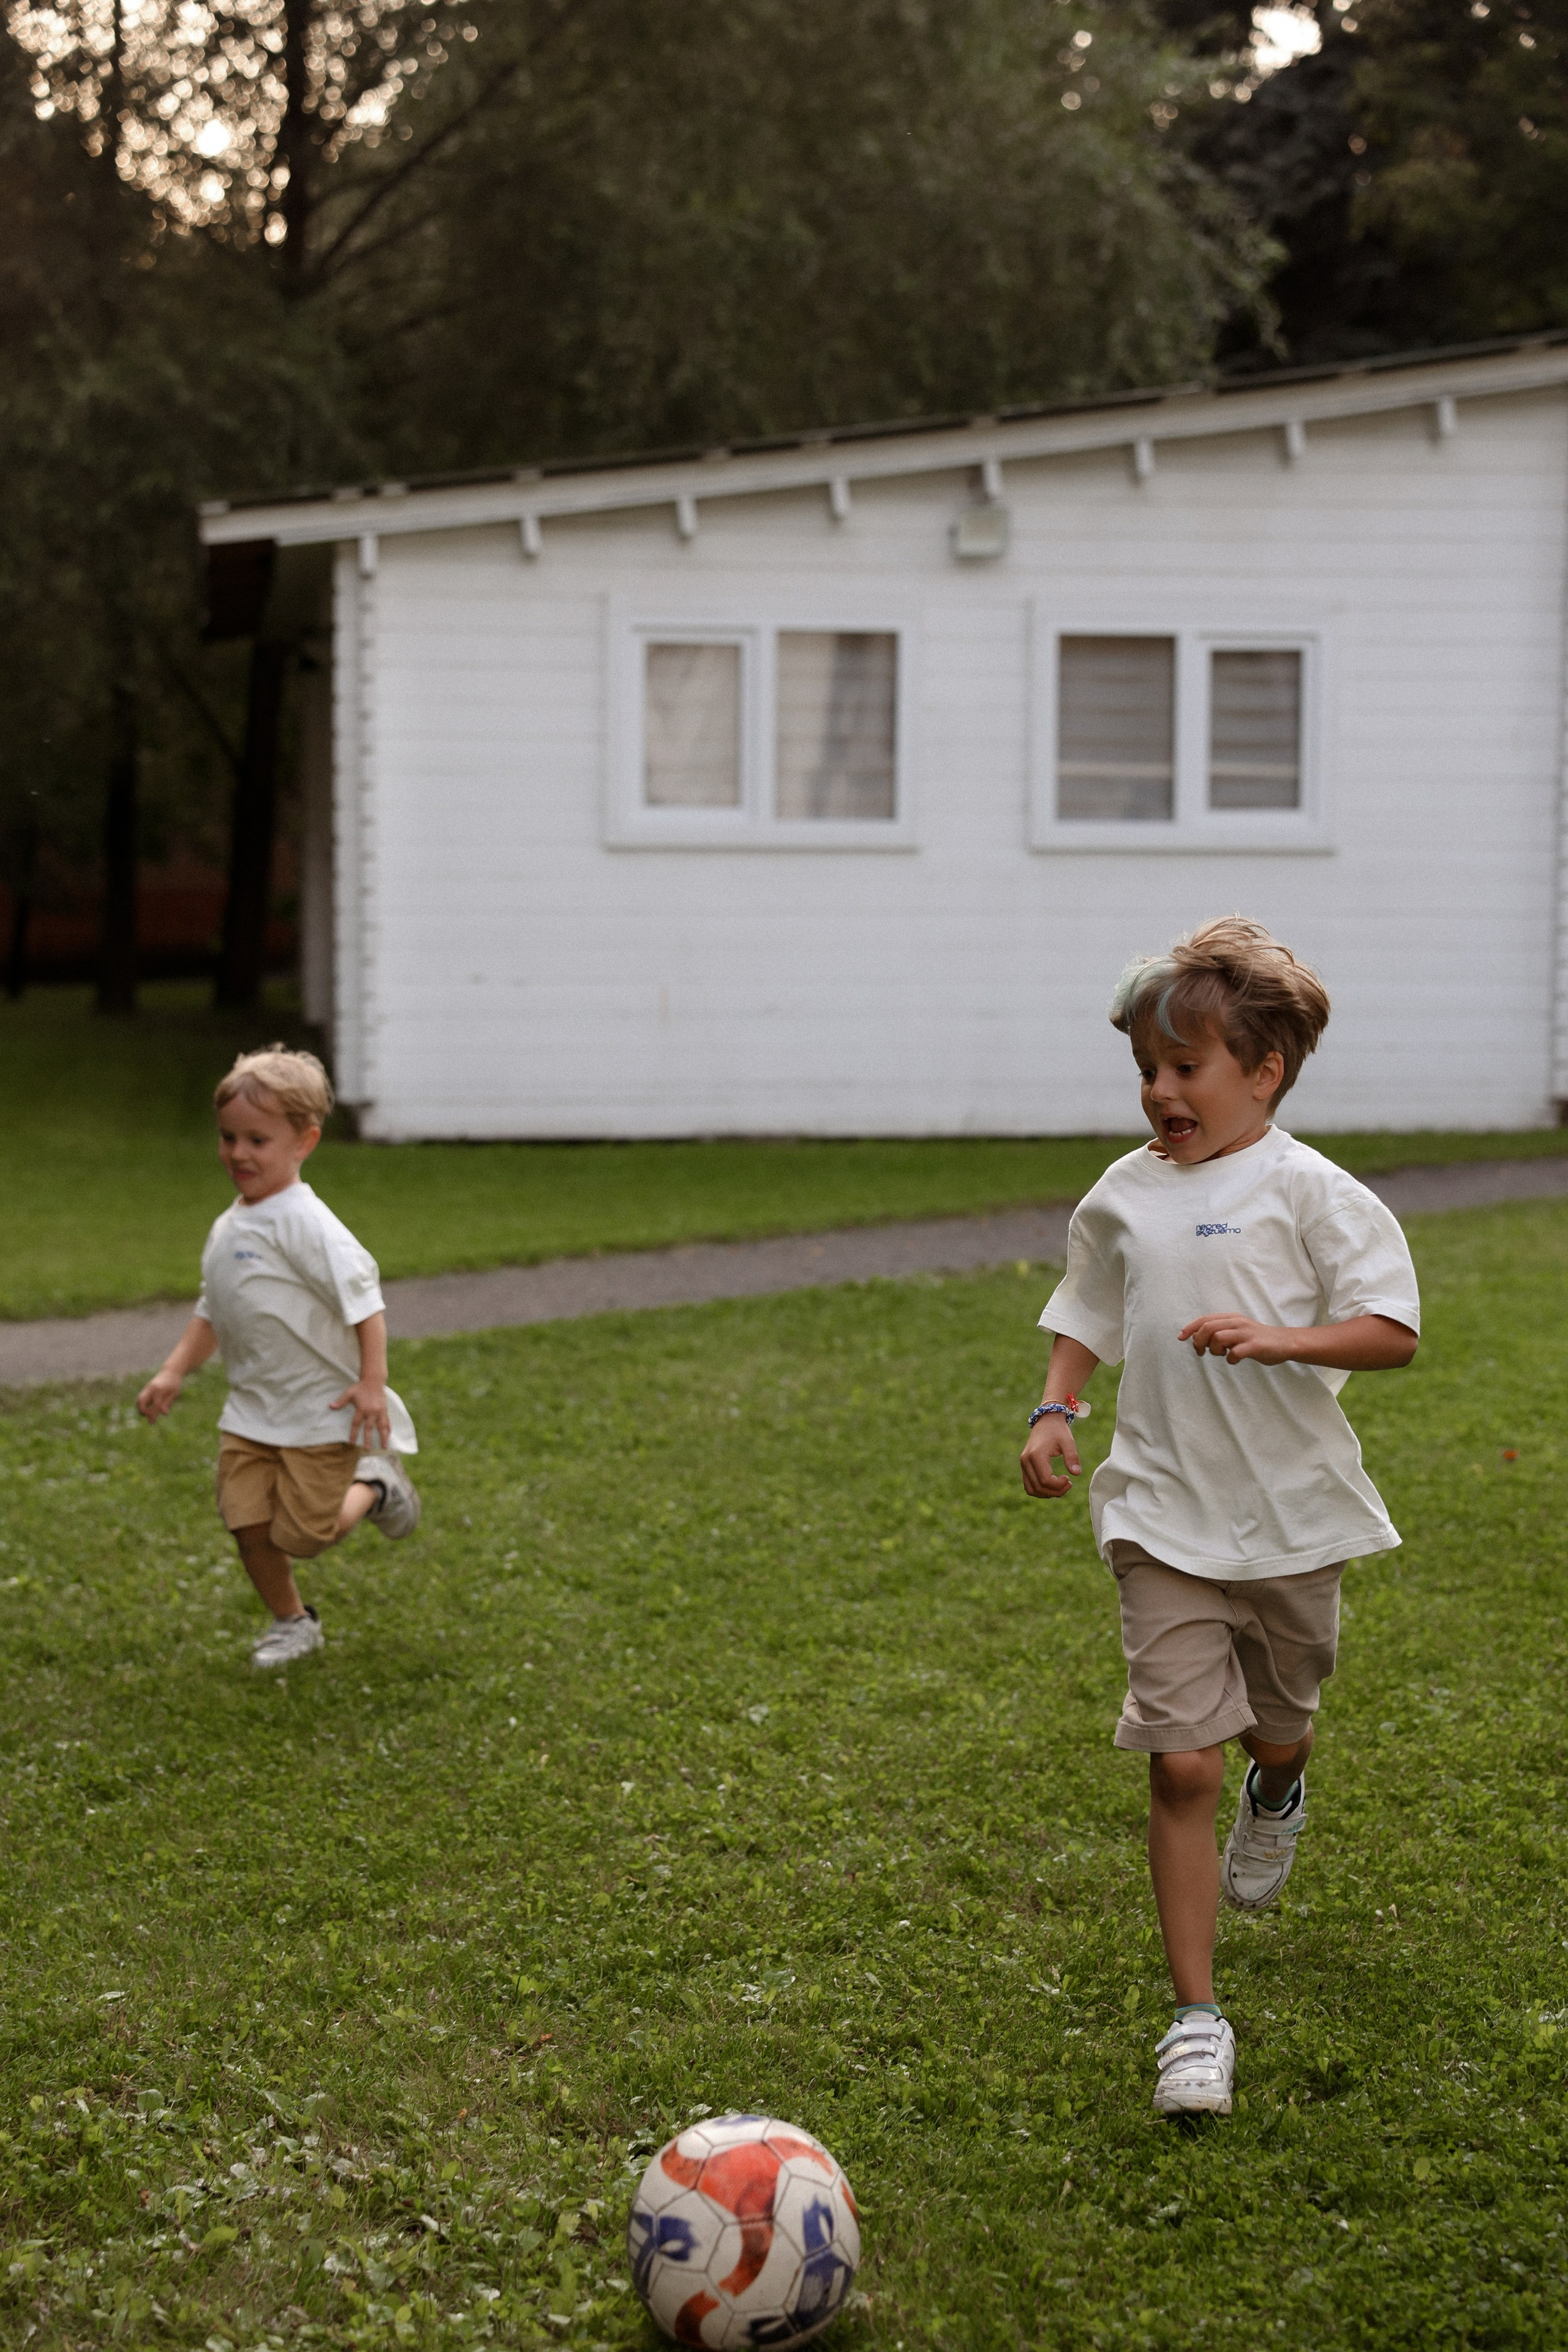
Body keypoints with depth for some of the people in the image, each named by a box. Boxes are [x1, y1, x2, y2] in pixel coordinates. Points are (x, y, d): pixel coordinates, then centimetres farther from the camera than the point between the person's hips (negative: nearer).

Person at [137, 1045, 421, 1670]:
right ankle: (291, 1623, 24)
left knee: (303, 1535, -6)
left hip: (320, 1411, -7)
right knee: (248, 1524, 2)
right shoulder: (229, 1228, 8)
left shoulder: (304, 1222, -19)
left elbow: (363, 1298, -21)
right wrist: (173, 1372, 9)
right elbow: (211, 1312, 19)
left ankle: (376, 1484, 22)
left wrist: (372, 1382, -25)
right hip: (251, 1411, 7)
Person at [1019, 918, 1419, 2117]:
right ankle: (1198, 2017, -1)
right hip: (1165, 1521, 1)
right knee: (1181, 1762, -9)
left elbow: (1394, 1331, -14)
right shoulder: (1124, 1196, 4)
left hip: (1292, 1513, -1)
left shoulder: (1310, 1192, -9)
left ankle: (1277, 1794, 60)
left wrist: (1277, 1338, -28)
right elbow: (1086, 1317, 18)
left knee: (1279, 1724, 20)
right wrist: (1055, 1410, 1)